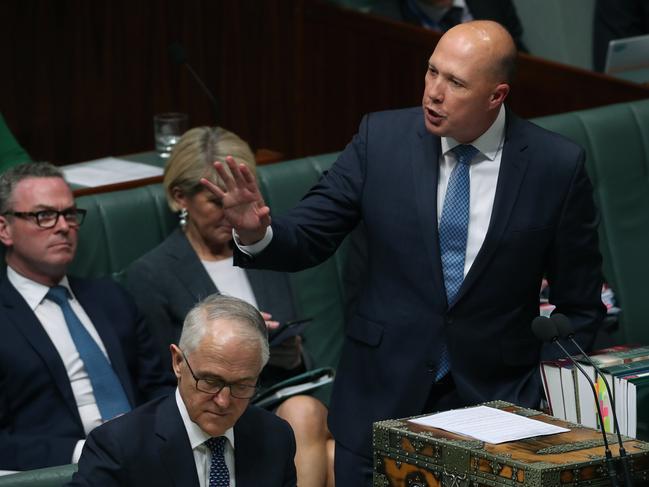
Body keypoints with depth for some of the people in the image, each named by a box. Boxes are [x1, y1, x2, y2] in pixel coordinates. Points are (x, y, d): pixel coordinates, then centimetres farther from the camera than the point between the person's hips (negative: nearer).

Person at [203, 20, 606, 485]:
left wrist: (547, 390, -7)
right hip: (381, 395, 1)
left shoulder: (558, 165, -8)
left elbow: (580, 306, 1)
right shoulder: (383, 138, -5)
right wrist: (257, 233, -24)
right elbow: (307, 237, -4)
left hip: (495, 397, -1)